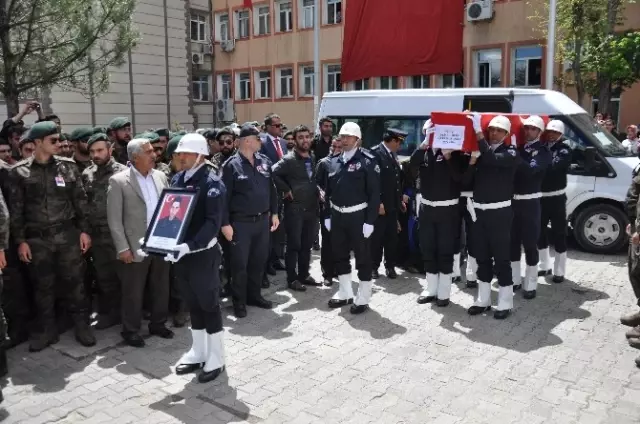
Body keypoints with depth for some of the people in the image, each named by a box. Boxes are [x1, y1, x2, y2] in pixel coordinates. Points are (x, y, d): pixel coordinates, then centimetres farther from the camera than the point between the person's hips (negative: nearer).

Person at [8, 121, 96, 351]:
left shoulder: (68, 166, 2)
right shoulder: (19, 172, -1)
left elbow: (81, 201, 4)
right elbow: (15, 209, 0)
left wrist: (84, 230, 0)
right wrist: (20, 240, -3)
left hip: (67, 234, 0)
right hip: (37, 238, 0)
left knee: (74, 281, 6)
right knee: (43, 285, 10)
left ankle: (82, 325, 20)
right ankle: (47, 330, 25)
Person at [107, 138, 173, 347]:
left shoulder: (161, 177, 7)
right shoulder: (119, 181, -7)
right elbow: (114, 218, -9)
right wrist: (123, 248, -13)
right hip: (136, 247, -4)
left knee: (161, 288, 14)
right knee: (133, 292, 7)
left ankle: (158, 324, 31)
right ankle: (130, 331, 22)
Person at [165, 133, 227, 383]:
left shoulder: (212, 183, -12)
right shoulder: (176, 180, 8)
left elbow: (213, 222, -19)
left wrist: (190, 245, -29)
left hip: (204, 254, -6)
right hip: (180, 253, 7)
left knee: (209, 305, 4)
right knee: (193, 304, 17)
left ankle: (216, 359, 17)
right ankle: (198, 353, 31)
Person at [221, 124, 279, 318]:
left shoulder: (264, 161, 6)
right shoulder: (231, 165, -11)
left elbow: (272, 189, 14)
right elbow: (224, 196, -11)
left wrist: (274, 213, 11)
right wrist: (225, 223, -14)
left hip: (262, 220, 5)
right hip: (241, 222, -5)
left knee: (259, 260, 14)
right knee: (240, 263, 3)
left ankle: (254, 295, 30)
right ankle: (239, 301, 18)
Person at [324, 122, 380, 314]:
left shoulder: (367, 161, -8)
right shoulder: (334, 161, 10)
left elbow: (374, 193, -12)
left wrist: (370, 220, -16)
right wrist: (327, 215, 11)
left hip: (357, 216, -6)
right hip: (337, 216, 6)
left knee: (362, 257, 3)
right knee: (339, 255, 14)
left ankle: (363, 298, 15)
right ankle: (345, 293, 29)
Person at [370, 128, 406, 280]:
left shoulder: (393, 154, 13)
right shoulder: (375, 152, -12)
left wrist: (400, 199, 15)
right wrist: (378, 202, -20)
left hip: (393, 204, 7)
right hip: (380, 204, -7)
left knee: (392, 237, 11)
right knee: (376, 238, 3)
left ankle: (390, 266, 22)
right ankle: (373, 267, 14)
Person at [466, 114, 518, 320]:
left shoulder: (510, 152, -4)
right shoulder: (480, 149, 10)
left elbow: (492, 158, -23)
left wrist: (477, 131, -23)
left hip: (499, 211, -4)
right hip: (479, 210, 5)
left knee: (501, 258, -1)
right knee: (482, 257, 11)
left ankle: (505, 303, 10)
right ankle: (483, 300, 21)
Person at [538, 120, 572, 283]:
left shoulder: (564, 150, -4)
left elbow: (555, 166, -22)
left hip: (556, 197, -4)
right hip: (540, 196, 4)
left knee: (559, 234, 1)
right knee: (540, 232, 12)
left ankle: (559, 271, 10)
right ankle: (544, 265, 29)